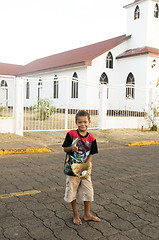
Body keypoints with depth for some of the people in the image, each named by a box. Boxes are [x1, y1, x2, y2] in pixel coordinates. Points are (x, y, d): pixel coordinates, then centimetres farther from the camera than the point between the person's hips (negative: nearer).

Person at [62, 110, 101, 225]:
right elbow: (65, 149, -3)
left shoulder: (91, 138, -4)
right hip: (71, 169, -2)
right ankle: (75, 214, 31)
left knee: (88, 191, 10)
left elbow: (90, 155, 2)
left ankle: (87, 214, 31)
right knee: (72, 192, 10)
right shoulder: (71, 134, -10)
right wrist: (72, 148, -24)